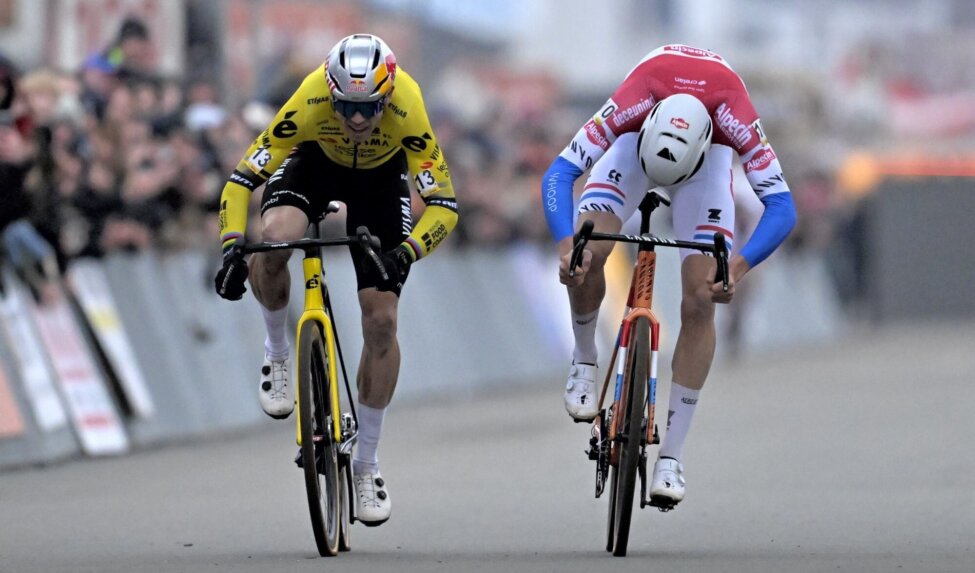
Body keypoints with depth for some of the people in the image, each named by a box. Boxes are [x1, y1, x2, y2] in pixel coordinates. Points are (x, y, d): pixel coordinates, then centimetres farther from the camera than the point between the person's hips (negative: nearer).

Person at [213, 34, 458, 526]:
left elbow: (444, 204, -34)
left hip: (380, 177, 0)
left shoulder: (407, 112, -37)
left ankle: (366, 463, 10)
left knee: (381, 321, -8)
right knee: (274, 239, -34)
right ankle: (277, 352, -3)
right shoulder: (309, 104, -37)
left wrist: (407, 251, -51)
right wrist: (232, 247, -46)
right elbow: (241, 181, -31)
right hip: (316, 160, 0)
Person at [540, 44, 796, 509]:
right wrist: (566, 244, -56)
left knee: (700, 302, -13)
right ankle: (585, 362, 4)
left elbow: (782, 208, -39)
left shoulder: (734, 118, -41)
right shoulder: (633, 102, -41)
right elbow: (559, 173, -39)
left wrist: (739, 266, -55)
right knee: (589, 253, -27)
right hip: (636, 140, 0)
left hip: (708, 155, 0)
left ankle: (671, 457, -8)